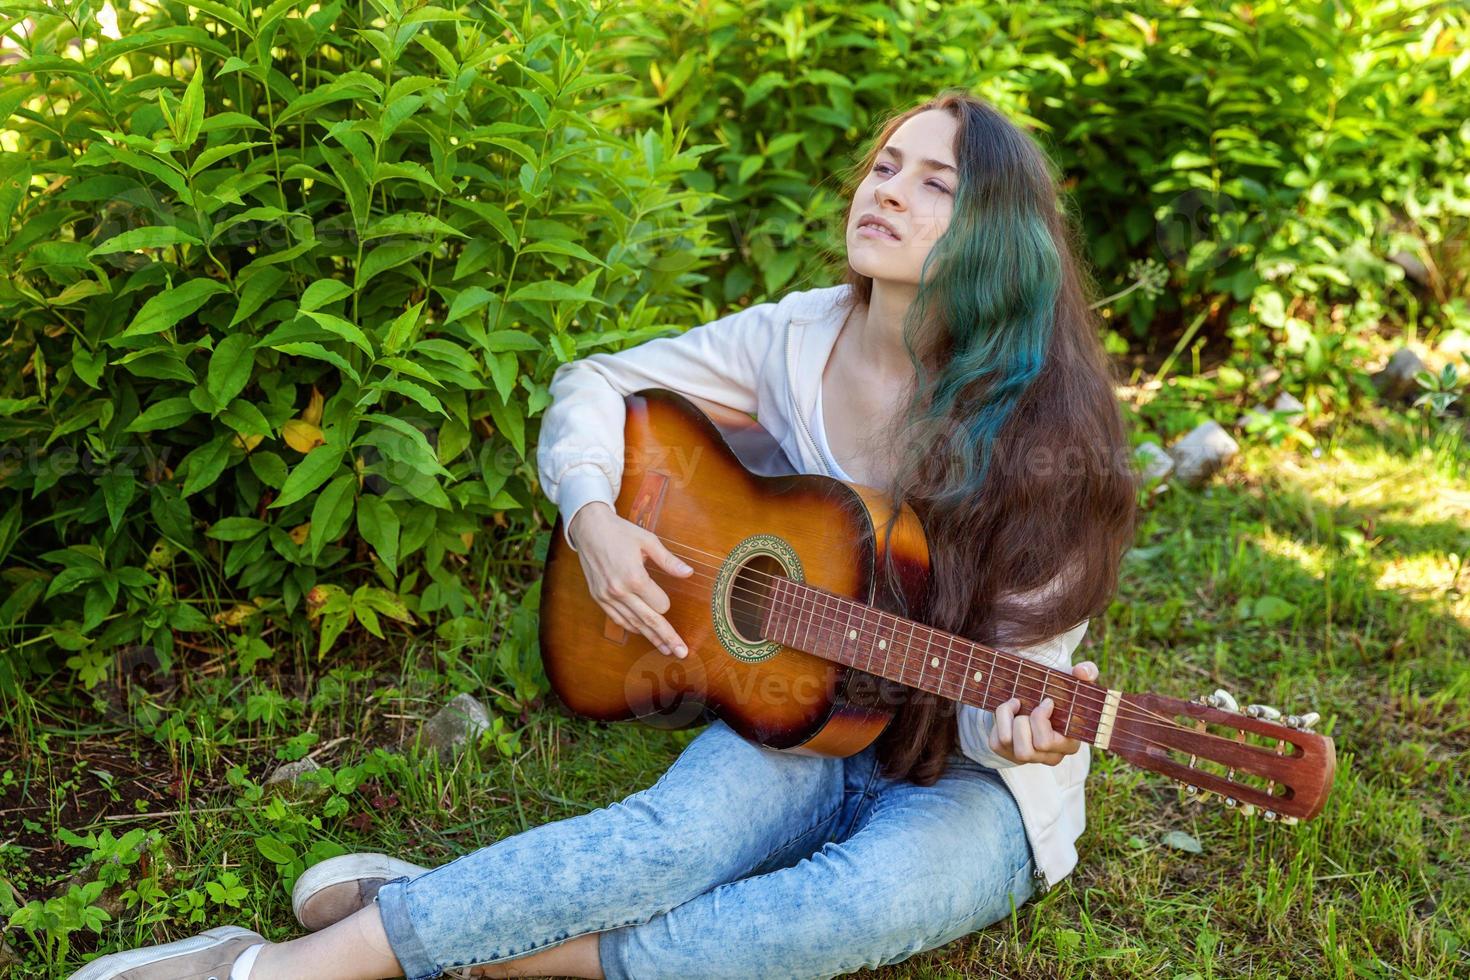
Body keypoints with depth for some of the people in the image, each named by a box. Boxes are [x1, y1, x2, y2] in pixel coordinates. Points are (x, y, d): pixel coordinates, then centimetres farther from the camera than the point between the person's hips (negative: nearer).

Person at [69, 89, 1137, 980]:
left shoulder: (1041, 425, -15)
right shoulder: (799, 339, -4)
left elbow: (1019, 684, -11)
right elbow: (597, 384, 6)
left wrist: (1026, 728, -35)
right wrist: (593, 516, -13)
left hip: (971, 774, -2)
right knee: (675, 832, -30)